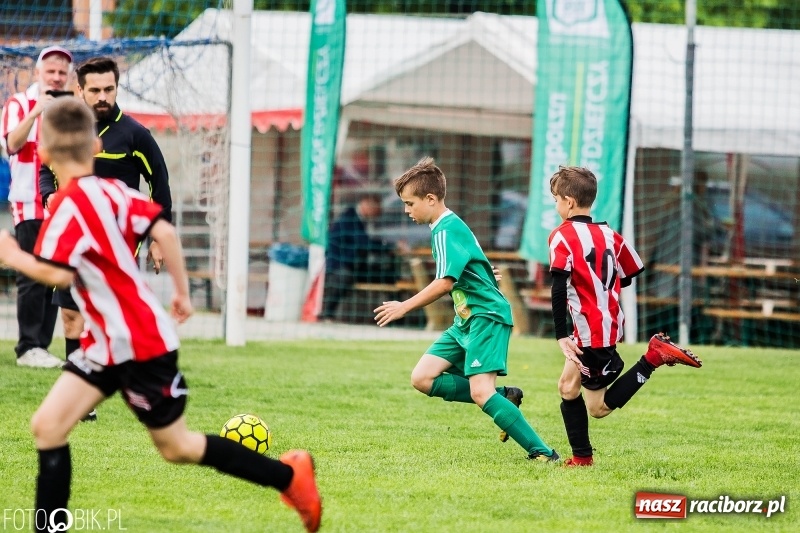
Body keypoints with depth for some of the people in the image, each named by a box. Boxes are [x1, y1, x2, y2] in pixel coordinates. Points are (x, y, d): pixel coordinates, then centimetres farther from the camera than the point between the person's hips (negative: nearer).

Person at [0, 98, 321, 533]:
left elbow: (57, 273, -29)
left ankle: (289, 475, 19)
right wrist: (182, 292, 6)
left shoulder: (70, 203, -21)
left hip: (139, 345, -9)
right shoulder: (113, 190, 0)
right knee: (47, 427, 1)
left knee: (176, 447, 7)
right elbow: (164, 231, -5)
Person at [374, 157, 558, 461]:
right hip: (465, 321, 10)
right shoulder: (448, 227, 15)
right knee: (422, 378, 1)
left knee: (480, 392, -21)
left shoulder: (446, 230, -15)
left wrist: (405, 307, -19)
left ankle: (542, 453, -19)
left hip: (487, 316, -10)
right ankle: (503, 399, 4)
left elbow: (445, 282, -24)